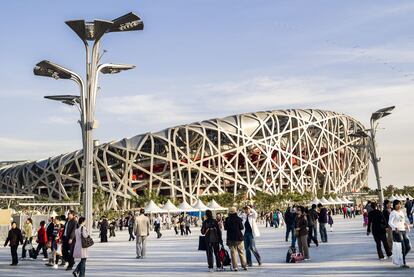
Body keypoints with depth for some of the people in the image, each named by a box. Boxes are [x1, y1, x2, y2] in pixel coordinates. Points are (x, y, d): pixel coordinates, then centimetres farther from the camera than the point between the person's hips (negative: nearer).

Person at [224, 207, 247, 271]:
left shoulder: (227, 219, -6)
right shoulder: (238, 219, -7)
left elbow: (225, 228, 1)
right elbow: (242, 227, -5)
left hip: (231, 238, 0)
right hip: (239, 237, 0)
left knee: (233, 252, 4)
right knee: (241, 252, 10)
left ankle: (235, 266, 0)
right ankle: (244, 265, 10)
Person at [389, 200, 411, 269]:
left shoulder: (401, 212, 16)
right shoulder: (393, 213, -7)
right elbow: (390, 222, -17)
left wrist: (406, 225, 9)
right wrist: (395, 228, -34)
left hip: (403, 231, 8)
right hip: (396, 232, -7)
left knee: (408, 247, 4)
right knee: (403, 248, -10)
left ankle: (401, 259, 23)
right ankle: (403, 263, -1)